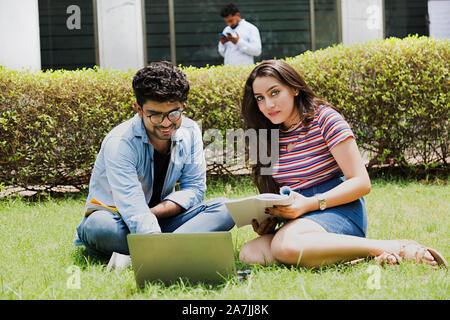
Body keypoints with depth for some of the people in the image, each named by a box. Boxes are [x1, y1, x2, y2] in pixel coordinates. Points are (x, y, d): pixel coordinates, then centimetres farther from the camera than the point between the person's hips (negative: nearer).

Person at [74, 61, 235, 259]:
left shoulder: (190, 132, -6)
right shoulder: (120, 143, -24)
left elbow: (194, 188, -4)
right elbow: (133, 209, -34)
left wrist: (154, 211, -21)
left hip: (162, 219, 5)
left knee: (224, 209, -19)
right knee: (100, 226, -40)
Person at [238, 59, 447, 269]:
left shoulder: (324, 119, -4)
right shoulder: (268, 138, 12)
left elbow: (361, 183, -9)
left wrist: (309, 204, -20)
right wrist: (267, 219, -4)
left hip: (339, 211, -6)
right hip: (300, 220, 6)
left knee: (285, 245, -37)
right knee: (248, 254, -23)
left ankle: (391, 248, -26)